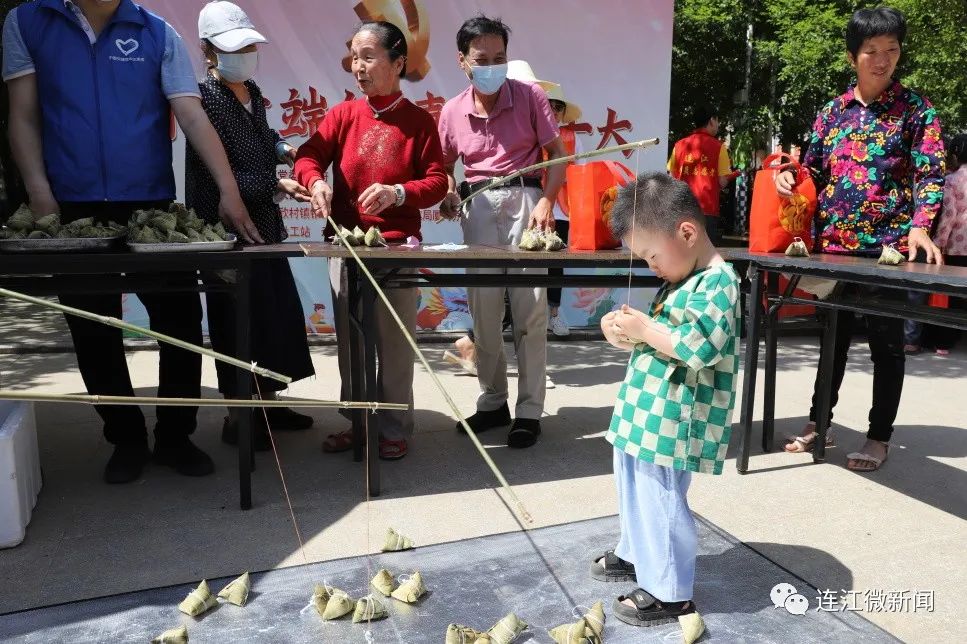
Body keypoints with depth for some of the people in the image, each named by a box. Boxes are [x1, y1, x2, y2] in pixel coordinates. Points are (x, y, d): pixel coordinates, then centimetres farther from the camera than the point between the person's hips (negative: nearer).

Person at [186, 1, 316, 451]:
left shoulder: (252, 93, 11)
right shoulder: (205, 99, -14)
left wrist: (284, 150, 7)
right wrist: (277, 185, -20)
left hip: (264, 224, 9)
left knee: (279, 312, 12)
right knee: (239, 321, -1)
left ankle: (267, 403, 27)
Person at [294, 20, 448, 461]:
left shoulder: (419, 121, 1)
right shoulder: (343, 114, 7)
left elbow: (436, 181, -2)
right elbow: (308, 154, -2)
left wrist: (397, 193, -19)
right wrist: (316, 181, -24)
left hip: (399, 246, -3)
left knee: (395, 341, 2)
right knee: (349, 340, 9)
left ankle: (394, 427, 14)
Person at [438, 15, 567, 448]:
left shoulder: (530, 96, -2)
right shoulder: (451, 111, 5)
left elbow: (557, 154, 0)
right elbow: (444, 166, 17)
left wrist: (547, 201, -14)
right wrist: (448, 193, -4)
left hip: (524, 199, -3)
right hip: (479, 207, 3)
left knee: (529, 308, -4)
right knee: (482, 309, 5)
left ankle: (529, 410, 6)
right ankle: (493, 401, 21)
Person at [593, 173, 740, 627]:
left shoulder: (717, 283, -18)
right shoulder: (682, 279, 13)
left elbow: (700, 347, -30)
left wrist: (645, 329, -21)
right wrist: (628, 333, 2)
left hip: (671, 424, -10)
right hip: (644, 416, 10)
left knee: (661, 502, 3)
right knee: (635, 492, 24)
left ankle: (669, 592, 20)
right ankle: (634, 554, 45)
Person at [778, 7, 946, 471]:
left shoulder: (914, 109, 0)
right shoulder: (833, 112, 9)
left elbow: (930, 174, -7)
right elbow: (816, 170, 17)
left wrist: (919, 227, -23)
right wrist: (790, 177, -5)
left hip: (890, 244, -3)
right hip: (835, 242, 3)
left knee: (885, 341, 4)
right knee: (833, 334, 12)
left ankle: (879, 437, 16)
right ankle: (819, 421, 25)